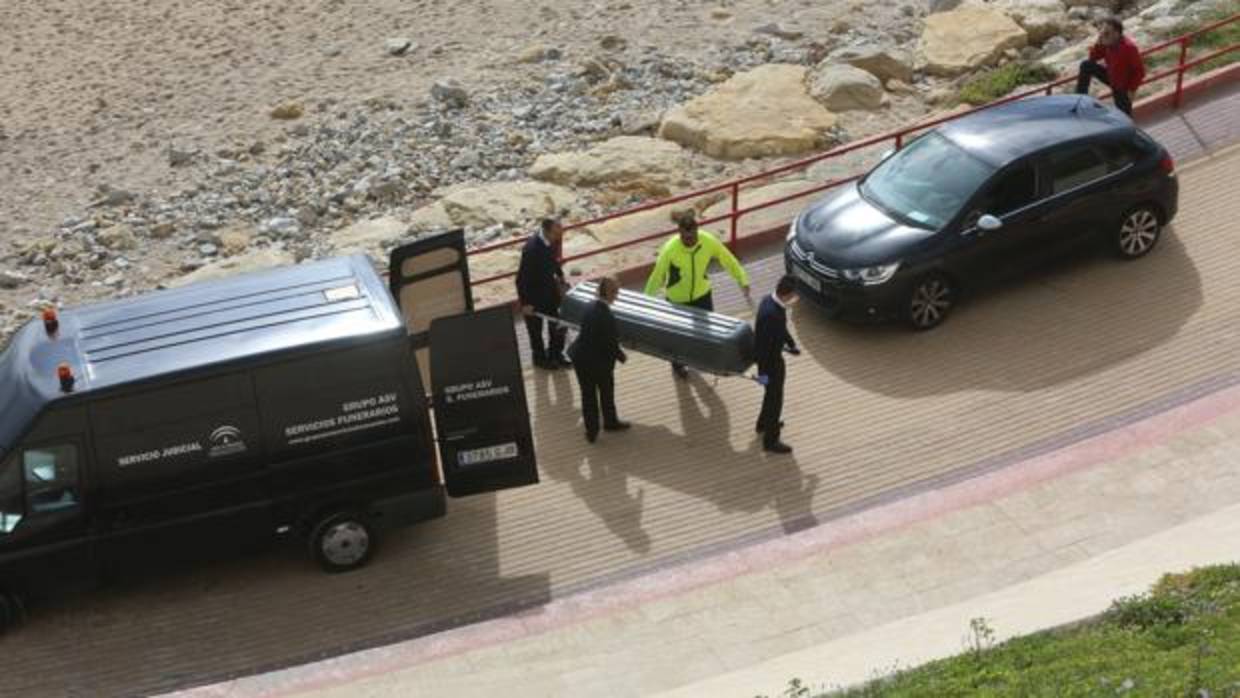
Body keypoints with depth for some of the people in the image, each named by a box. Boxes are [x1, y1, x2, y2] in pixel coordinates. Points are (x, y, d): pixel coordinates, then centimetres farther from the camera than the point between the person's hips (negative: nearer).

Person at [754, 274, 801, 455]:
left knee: (772, 394, 30)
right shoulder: (772, 315, -36)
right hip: (770, 361, -9)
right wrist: (763, 372, -22)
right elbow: (763, 344, -30)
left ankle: (763, 424, 52)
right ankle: (770, 441, 24)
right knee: (775, 399, 8)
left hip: (772, 354, 9)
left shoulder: (769, 300, -7)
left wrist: (790, 344, 21)